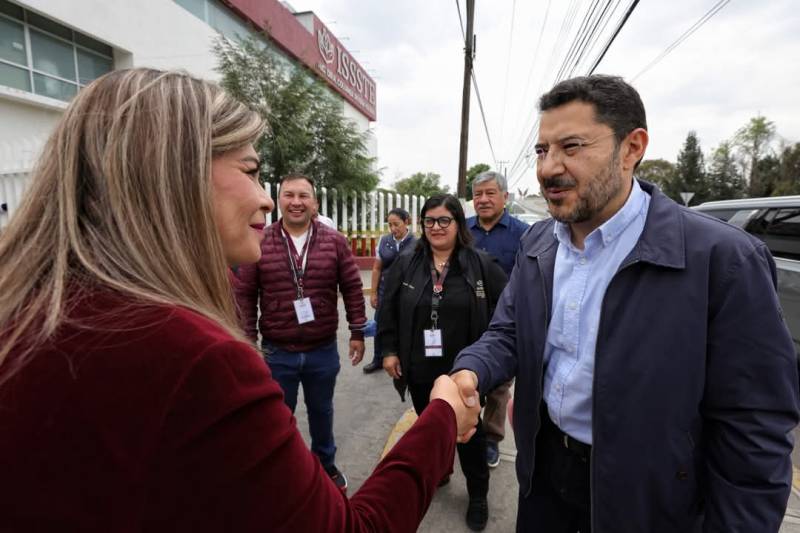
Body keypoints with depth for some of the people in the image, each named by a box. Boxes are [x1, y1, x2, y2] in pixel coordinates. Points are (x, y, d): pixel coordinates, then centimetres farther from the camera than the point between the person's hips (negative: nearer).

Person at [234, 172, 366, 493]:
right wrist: (248, 340, -3)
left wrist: (357, 333, -1)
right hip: (277, 352, 0)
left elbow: (352, 289, -1)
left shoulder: (335, 242, -5)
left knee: (321, 412, 22)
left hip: (323, 351, 1)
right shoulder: (259, 243, -6)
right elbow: (245, 295, -2)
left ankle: (326, 465, 47)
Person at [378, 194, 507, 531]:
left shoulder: (482, 265, -8)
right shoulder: (405, 264, -1)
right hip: (420, 370, 3)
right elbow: (388, 310, 5)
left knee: (469, 432, 14)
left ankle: (478, 495, 37)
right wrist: (389, 350, 2)